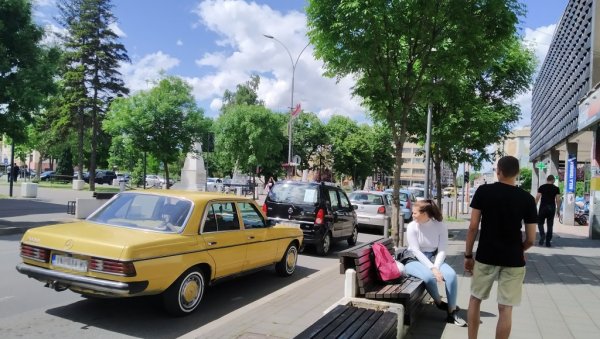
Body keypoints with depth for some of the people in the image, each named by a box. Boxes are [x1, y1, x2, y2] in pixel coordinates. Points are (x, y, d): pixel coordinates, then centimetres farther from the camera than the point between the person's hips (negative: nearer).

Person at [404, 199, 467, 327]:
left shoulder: (440, 226, -6)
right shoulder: (412, 226, -11)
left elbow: (442, 251, -9)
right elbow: (416, 251, -16)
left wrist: (436, 267, -26)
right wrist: (432, 268, -25)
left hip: (434, 259, 3)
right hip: (414, 260, -2)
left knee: (451, 275, -25)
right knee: (429, 276, -33)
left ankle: (452, 313, -12)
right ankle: (439, 303, -2)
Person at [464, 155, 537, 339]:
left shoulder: (483, 191, -5)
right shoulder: (527, 198, -3)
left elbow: (473, 226, -6)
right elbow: (531, 239, -1)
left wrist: (468, 255, 3)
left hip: (485, 256, 0)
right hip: (513, 260, 0)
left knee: (475, 299, 17)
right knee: (505, 308, 7)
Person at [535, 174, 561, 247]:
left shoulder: (542, 187, 1)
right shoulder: (556, 188, 5)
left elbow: (537, 198, -5)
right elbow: (558, 200, 1)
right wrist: (558, 210, 6)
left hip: (543, 207, -2)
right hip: (552, 208, 2)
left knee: (540, 222, 12)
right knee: (550, 225, 7)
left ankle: (542, 235, -13)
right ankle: (548, 242, 9)